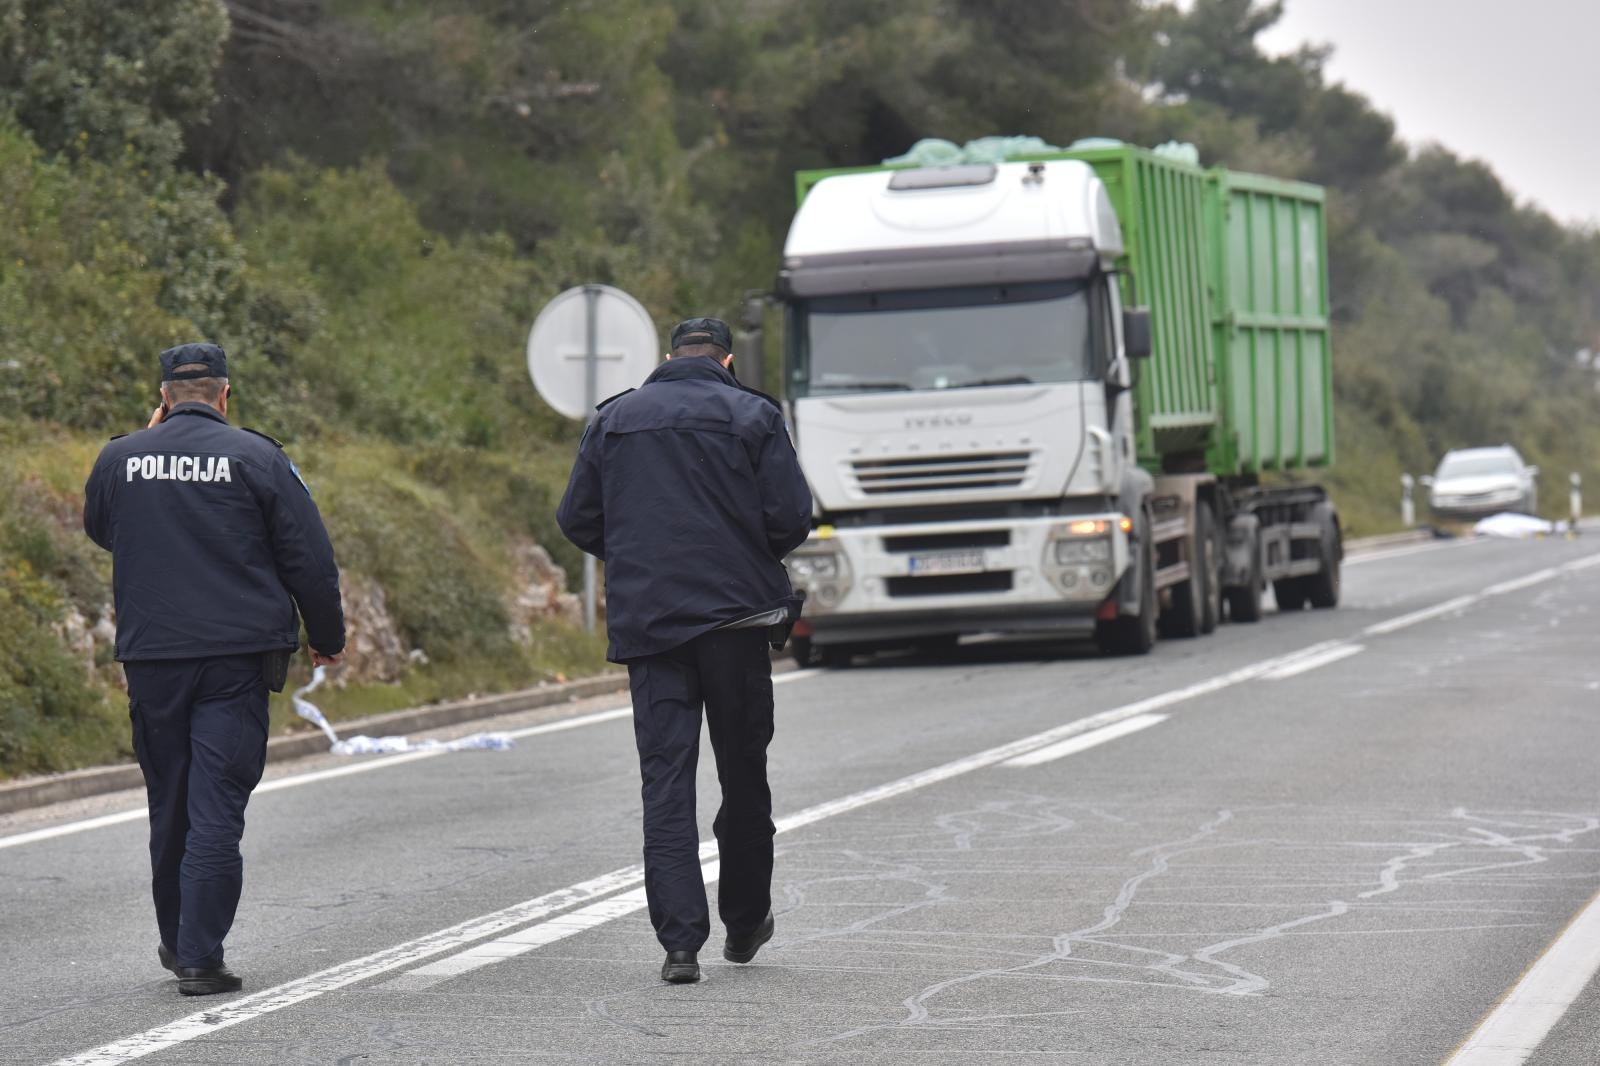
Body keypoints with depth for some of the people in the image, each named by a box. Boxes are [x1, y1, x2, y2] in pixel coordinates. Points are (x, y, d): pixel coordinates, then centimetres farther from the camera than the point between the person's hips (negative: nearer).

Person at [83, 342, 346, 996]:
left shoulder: (119, 459, 4)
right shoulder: (257, 459, -4)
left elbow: (100, 531, 25)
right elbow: (310, 560, -2)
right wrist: (327, 637, 12)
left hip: (150, 658, 3)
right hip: (237, 656, -3)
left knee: (169, 805, 15)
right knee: (218, 808, -4)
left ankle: (176, 941, 27)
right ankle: (200, 959, -9)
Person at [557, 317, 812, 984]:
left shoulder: (613, 418, 9)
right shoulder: (753, 415, 1)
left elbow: (576, 521, 8)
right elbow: (791, 517, -8)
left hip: (645, 621, 2)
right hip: (737, 614, -2)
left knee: (665, 780, -1)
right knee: (743, 773, 12)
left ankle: (680, 941, -11)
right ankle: (744, 924, 23)